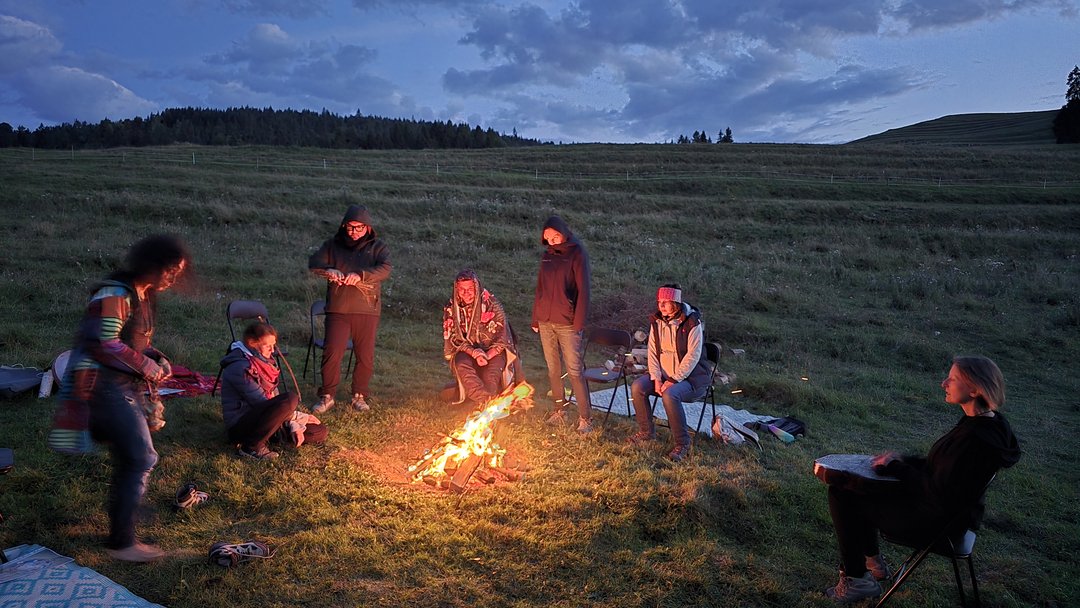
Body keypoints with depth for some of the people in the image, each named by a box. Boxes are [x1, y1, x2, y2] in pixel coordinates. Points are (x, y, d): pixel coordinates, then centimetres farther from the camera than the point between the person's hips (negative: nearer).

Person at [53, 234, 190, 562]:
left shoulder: (144, 296, 12)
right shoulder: (115, 295, -17)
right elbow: (104, 345, -24)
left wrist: (158, 361, 3)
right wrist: (149, 368, -16)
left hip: (129, 389, 10)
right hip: (109, 388, -10)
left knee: (130, 461, 14)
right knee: (142, 459, -10)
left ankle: (121, 534, 26)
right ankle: (121, 542, 1)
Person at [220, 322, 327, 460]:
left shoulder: (263, 361, 8)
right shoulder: (239, 367, -19)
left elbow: (275, 399, 9)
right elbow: (262, 402, -21)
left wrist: (294, 426, -4)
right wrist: (301, 417, -14)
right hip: (240, 425, -9)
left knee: (319, 432, 1)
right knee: (290, 399, -32)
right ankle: (251, 446, -18)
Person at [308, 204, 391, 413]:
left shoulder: (378, 247, 5)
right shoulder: (333, 245, 11)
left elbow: (385, 269, -13)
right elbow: (313, 263, 1)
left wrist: (361, 275, -29)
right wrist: (328, 270, -21)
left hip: (367, 310, 0)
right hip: (338, 309, 1)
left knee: (365, 356, 6)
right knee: (332, 352, -5)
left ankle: (360, 396, 22)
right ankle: (327, 396, 9)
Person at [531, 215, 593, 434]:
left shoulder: (577, 254, -6)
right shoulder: (547, 256, 12)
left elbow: (583, 290, -10)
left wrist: (579, 323, -15)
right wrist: (535, 319, 14)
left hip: (567, 323, -6)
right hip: (545, 321, 6)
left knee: (574, 370, -6)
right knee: (553, 368, 12)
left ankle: (585, 417, 0)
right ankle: (559, 409, 25)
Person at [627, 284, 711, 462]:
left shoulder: (692, 323, -17)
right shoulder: (657, 322, 1)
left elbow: (692, 357, -20)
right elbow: (652, 352, 0)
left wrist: (673, 380, -23)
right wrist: (656, 379, -14)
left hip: (690, 376, -6)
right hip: (663, 373, 6)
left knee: (670, 395, -34)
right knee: (637, 387, -16)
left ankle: (682, 444, -17)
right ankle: (646, 431, 4)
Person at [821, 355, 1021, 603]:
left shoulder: (976, 438, -31)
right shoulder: (985, 422, -1)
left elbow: (938, 492, -27)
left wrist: (896, 467, -16)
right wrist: (901, 461, 0)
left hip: (935, 520, -10)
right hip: (951, 510, 10)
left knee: (841, 495, -6)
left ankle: (855, 580, 7)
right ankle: (872, 561, 29)